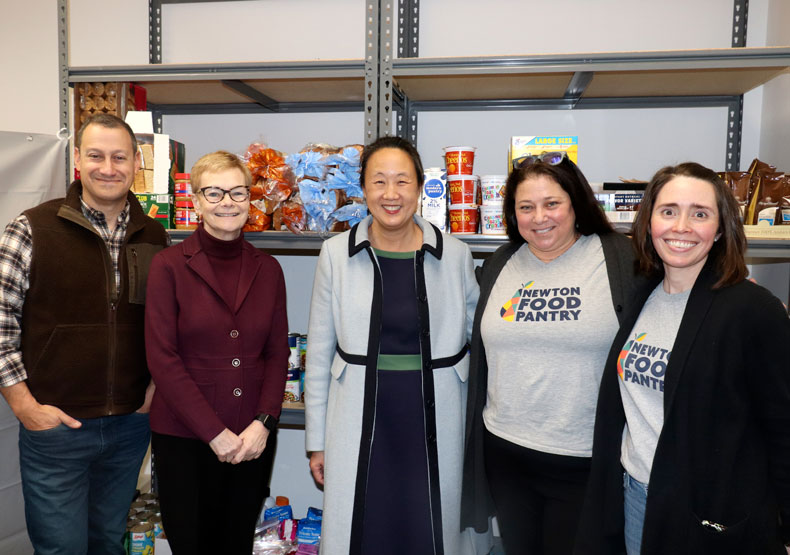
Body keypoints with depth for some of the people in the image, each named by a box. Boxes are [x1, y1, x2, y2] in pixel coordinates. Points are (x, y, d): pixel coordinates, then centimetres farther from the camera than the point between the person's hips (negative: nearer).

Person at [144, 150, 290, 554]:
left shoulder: (267, 269, 5)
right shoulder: (169, 266, -5)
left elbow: (277, 354, 5)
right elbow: (162, 359, -10)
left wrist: (263, 423, -8)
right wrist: (214, 432, -12)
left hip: (253, 438, 3)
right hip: (184, 437, -3)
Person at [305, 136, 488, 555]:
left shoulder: (454, 256, -2)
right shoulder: (336, 254, -2)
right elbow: (319, 355, 3)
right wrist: (316, 440, 4)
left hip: (434, 430, 1)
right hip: (361, 432, 0)